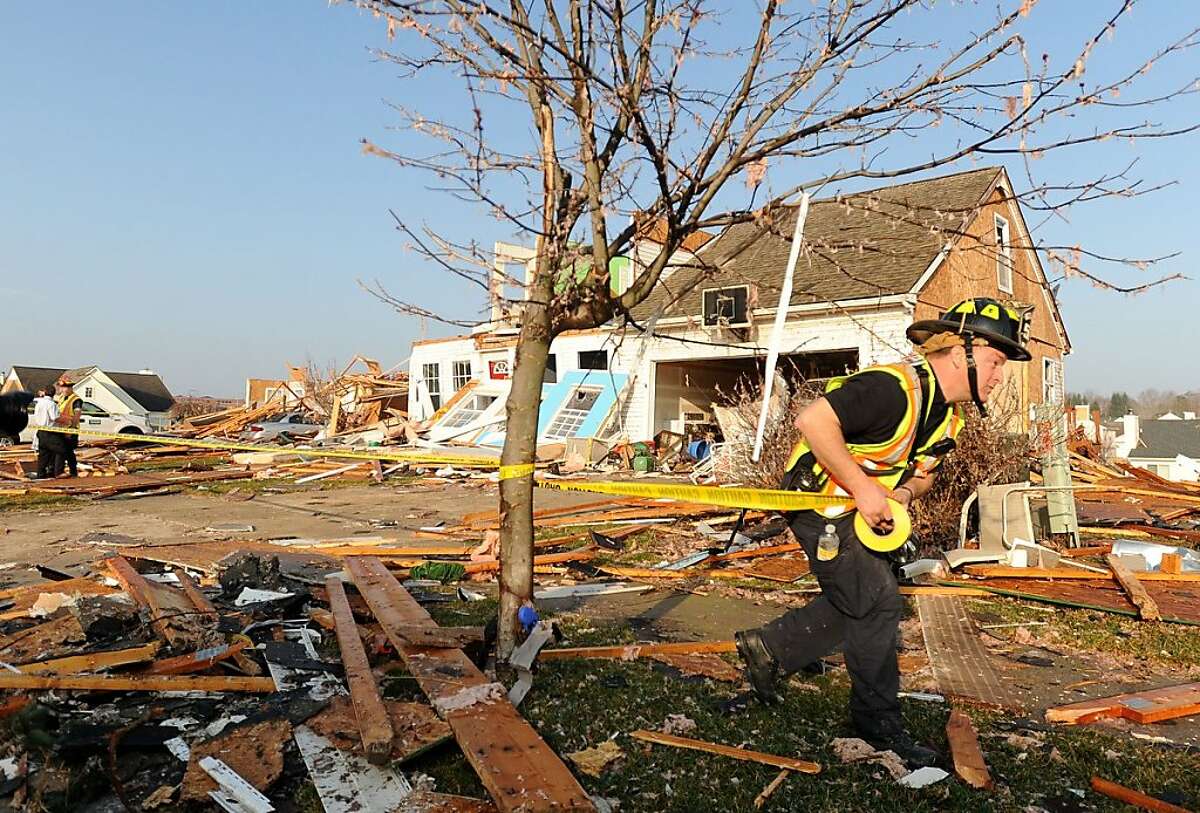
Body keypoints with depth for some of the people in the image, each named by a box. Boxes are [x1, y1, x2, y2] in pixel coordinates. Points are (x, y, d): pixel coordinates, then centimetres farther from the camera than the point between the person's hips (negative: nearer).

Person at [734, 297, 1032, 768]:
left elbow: (923, 471, 17)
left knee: (855, 603, 15)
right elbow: (813, 420, -34)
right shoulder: (895, 388, -27)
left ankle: (767, 647, 29)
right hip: (819, 500, -10)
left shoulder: (947, 416, 4)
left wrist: (904, 491, -8)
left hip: (862, 512, 10)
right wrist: (864, 487, -30)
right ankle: (879, 727, 9)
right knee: (878, 602, -8)